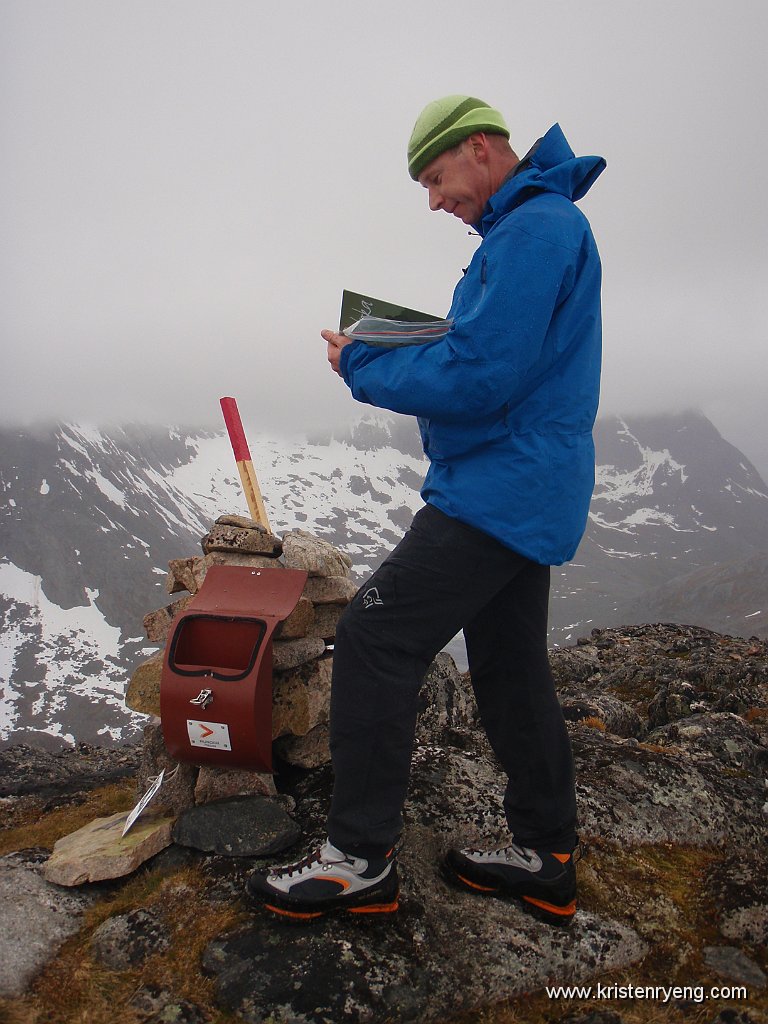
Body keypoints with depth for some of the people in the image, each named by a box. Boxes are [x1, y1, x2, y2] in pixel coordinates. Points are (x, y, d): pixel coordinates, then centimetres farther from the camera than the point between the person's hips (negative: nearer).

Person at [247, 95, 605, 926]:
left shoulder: (533, 231, -15)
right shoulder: (545, 224, 20)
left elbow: (475, 381, -23)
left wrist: (364, 368, -9)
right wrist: (399, 351, 10)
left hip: (497, 496, -11)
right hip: (529, 498, 11)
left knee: (371, 641, -9)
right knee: (511, 670, 14)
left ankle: (360, 859, 1)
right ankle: (544, 857, 26)